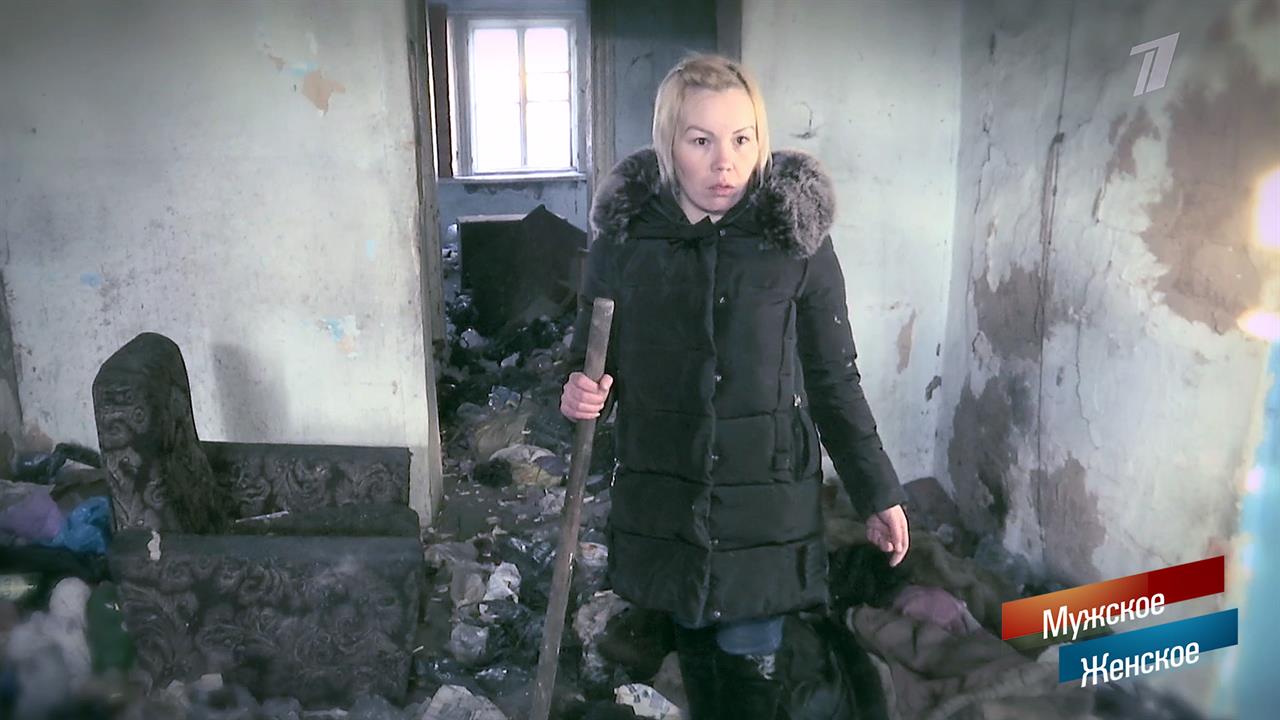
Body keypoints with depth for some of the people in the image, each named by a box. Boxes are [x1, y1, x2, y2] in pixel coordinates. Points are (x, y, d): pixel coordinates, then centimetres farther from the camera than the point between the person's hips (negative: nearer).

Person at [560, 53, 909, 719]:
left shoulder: (798, 241, -10)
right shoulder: (622, 238, -6)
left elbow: (833, 380, -2)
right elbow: (590, 359, 6)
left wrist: (878, 494, 1)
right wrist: (581, 393, -17)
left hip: (765, 499, -2)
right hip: (663, 496, 2)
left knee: (750, 655, 7)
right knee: (692, 637, 19)